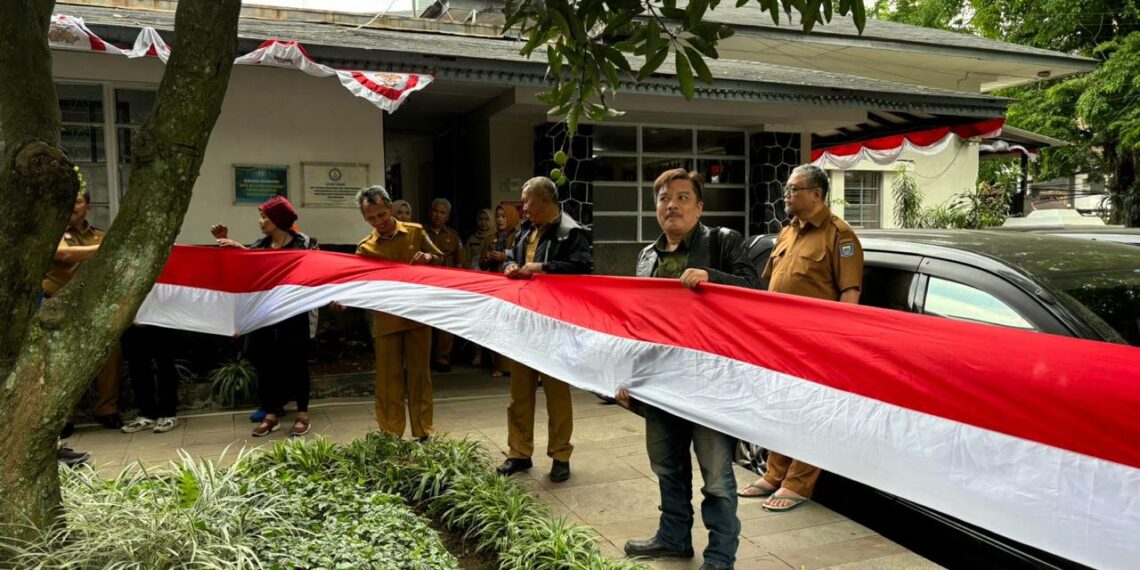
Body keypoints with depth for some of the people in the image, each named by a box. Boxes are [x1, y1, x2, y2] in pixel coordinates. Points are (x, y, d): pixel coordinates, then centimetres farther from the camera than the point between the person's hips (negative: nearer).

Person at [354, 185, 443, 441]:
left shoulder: (416, 231, 1)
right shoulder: (365, 247, 0)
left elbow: (440, 258, 9)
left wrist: (428, 257, -13)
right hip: (386, 320, 0)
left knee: (419, 374, 8)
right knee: (389, 379, 6)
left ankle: (424, 432, 19)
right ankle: (390, 436, 16)